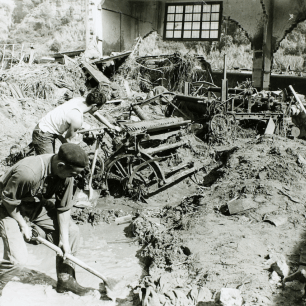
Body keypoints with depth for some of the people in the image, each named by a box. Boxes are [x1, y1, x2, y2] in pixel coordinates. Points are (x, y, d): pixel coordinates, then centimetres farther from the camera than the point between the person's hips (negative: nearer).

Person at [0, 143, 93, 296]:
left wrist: (64, 239, -7)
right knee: (18, 261, -20)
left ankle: (65, 280, 14)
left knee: (71, 231, -1)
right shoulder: (27, 172, -38)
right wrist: (23, 225, -16)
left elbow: (64, 208, -7)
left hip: (37, 206, 7)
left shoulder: (66, 174, -17)